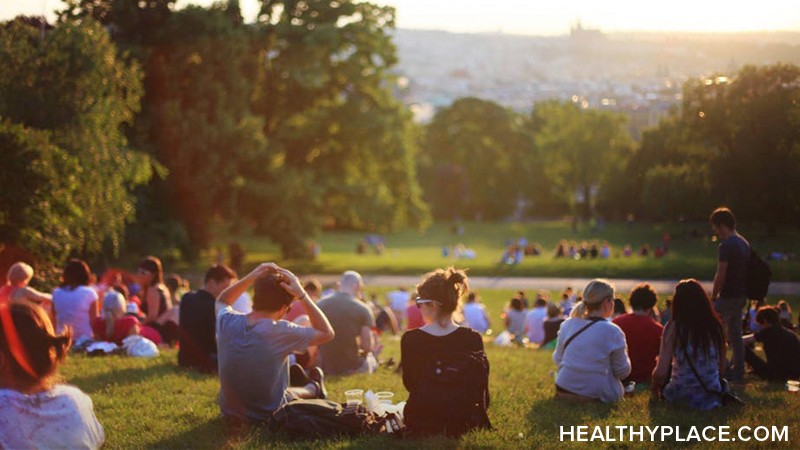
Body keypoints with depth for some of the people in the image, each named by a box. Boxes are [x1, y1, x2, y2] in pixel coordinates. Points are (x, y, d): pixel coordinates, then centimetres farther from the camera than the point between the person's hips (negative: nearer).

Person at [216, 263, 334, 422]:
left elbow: (222, 301, 10)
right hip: (268, 416, -4)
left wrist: (250, 278, -5)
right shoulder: (281, 332, -28)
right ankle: (313, 389, 57)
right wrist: (302, 295, -18)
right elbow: (327, 333, -13)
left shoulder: (227, 322, -16)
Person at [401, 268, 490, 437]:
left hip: (420, 423, 0)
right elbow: (481, 390, -4)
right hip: (462, 423, 0)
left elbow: (409, 384, -1)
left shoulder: (410, 339, -15)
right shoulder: (473, 339, -13)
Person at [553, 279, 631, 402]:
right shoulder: (612, 332, -13)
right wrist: (624, 354, 17)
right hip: (597, 395, -6)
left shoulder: (567, 325, 1)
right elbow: (622, 372, -4)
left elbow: (557, 359, 10)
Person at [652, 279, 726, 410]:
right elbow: (722, 368, 6)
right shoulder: (715, 326, -1)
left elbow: (661, 372, -14)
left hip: (680, 395, -2)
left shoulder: (674, 327, -11)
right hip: (712, 398, 2)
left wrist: (655, 387, 7)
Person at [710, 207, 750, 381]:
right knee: (735, 334, 13)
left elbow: (720, 275, -19)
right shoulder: (744, 243, 12)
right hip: (741, 296, 9)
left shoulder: (727, 246, -17)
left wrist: (714, 296, -6)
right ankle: (738, 371, 16)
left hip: (728, 297, -9)